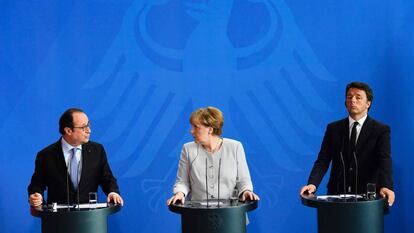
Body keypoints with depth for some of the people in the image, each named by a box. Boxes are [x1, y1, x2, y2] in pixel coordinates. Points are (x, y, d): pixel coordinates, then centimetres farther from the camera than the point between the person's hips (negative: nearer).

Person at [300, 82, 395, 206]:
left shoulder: (381, 130, 2)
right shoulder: (333, 129, 9)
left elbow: (384, 160, -12)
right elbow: (323, 161, 1)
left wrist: (386, 187, -31)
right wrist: (312, 184, -17)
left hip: (367, 196, -1)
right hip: (337, 194, 2)